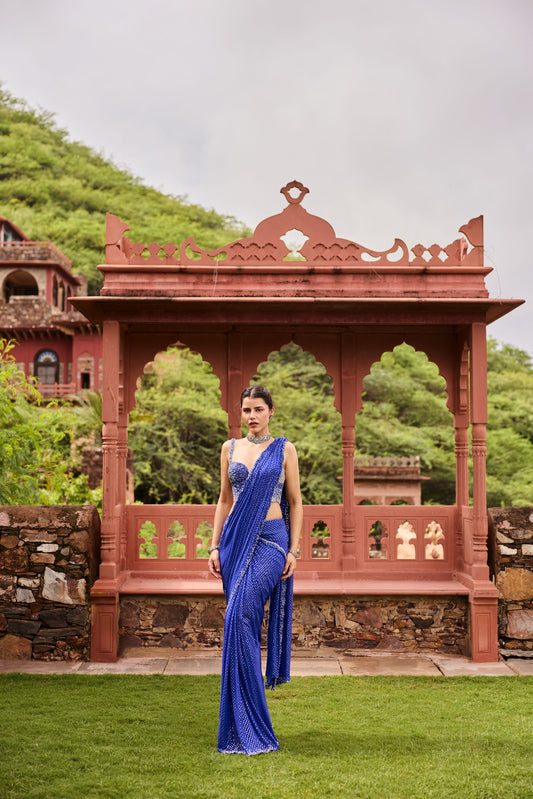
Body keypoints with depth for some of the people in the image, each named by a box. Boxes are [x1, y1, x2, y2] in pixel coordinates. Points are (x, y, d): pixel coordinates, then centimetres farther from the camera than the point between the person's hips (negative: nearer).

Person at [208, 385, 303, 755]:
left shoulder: (285, 449, 4)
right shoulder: (230, 448, 12)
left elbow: (295, 502, 4)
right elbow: (224, 500, 14)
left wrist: (294, 550, -4)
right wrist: (215, 546, 7)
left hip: (271, 541, -4)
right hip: (237, 540, 4)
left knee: (240, 617, -17)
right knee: (244, 625, 4)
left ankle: (247, 727, -10)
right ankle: (249, 727, 15)